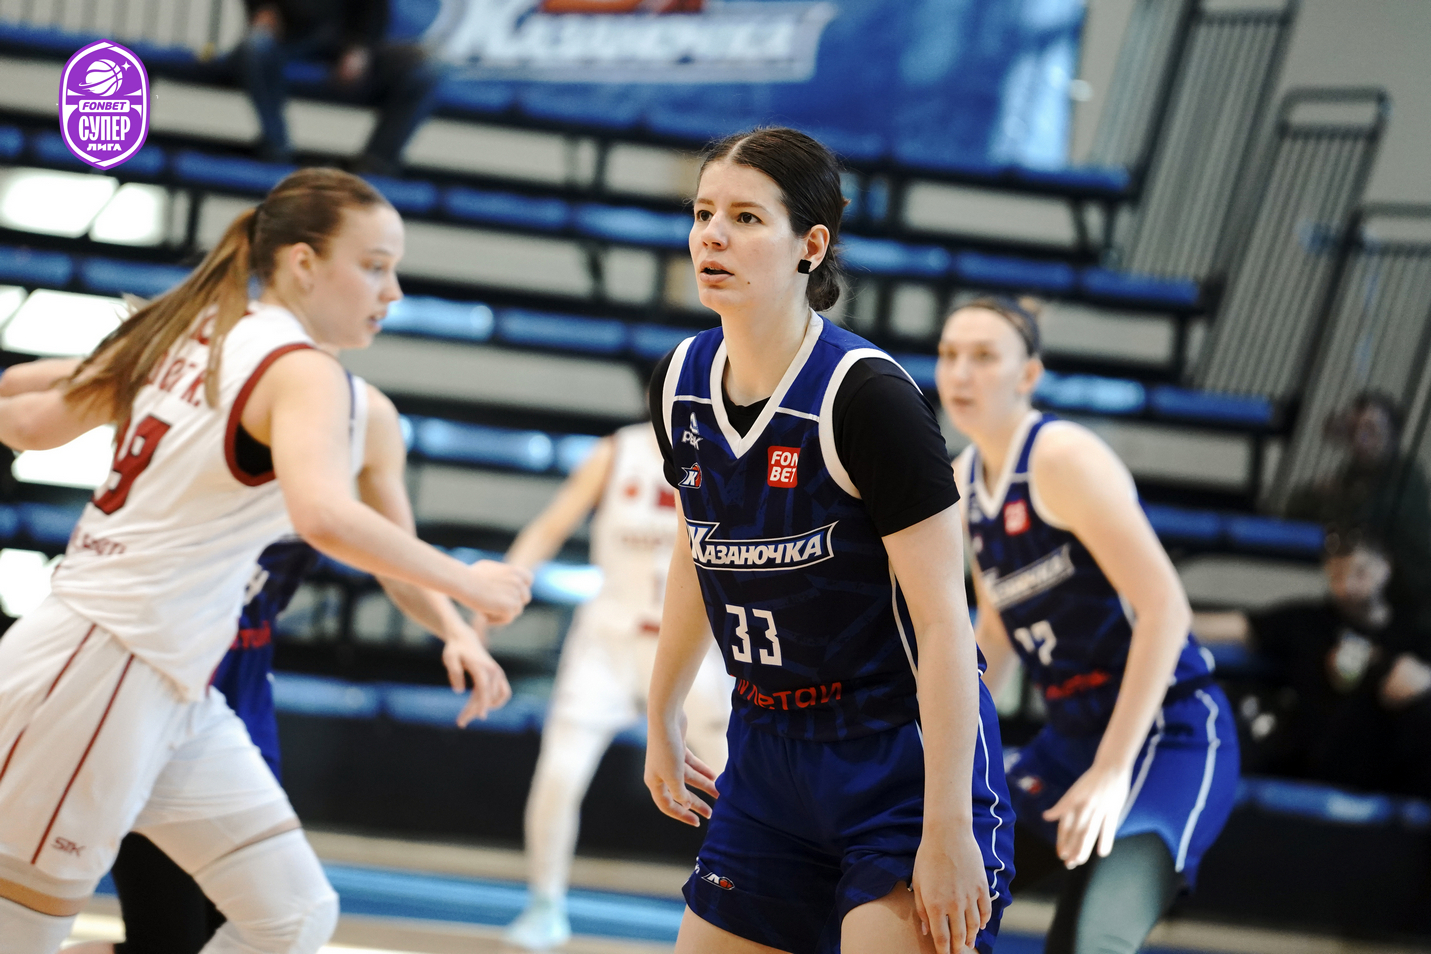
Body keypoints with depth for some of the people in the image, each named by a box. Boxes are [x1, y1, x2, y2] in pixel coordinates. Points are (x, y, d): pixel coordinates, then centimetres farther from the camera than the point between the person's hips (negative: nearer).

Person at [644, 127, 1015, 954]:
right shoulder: (682, 382, 1)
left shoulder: (867, 396, -19)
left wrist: (947, 831, -23)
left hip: (904, 754, -7)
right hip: (769, 754, 7)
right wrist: (662, 721, 27)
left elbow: (942, 620, -20)